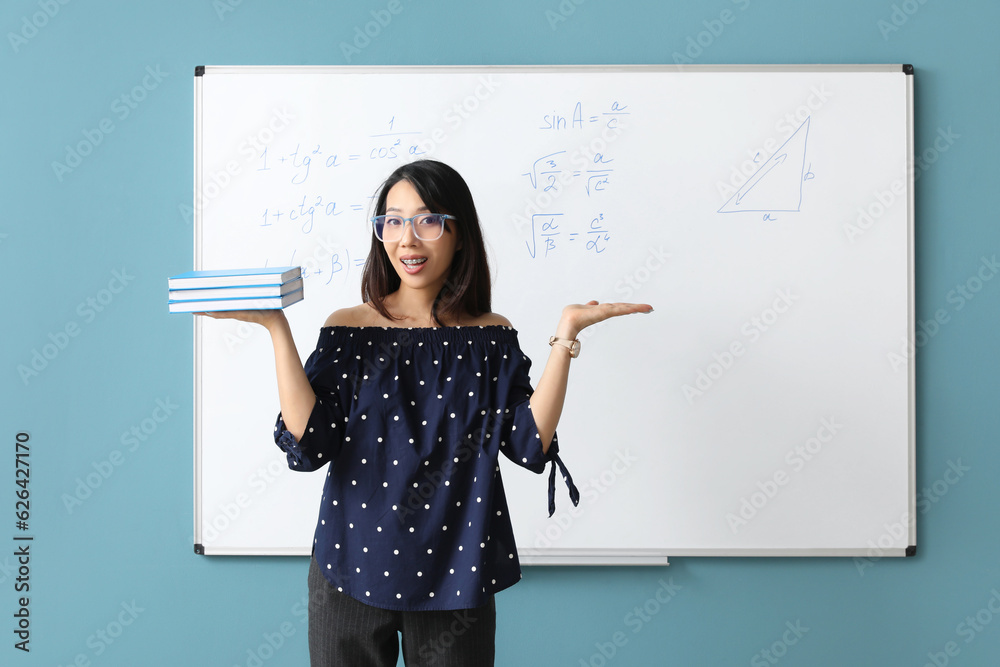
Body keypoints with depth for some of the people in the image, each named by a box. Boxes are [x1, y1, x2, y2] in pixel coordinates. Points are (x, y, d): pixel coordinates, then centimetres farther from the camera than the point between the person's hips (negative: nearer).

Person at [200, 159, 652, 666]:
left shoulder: (492, 336, 2)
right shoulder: (349, 329, -1)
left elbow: (531, 444, -10)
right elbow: (308, 445, -12)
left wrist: (566, 335, -13)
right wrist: (276, 328, -15)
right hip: (353, 569, 0)